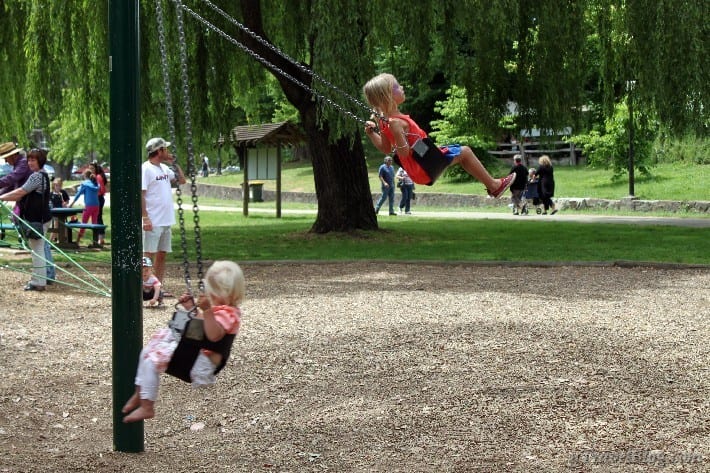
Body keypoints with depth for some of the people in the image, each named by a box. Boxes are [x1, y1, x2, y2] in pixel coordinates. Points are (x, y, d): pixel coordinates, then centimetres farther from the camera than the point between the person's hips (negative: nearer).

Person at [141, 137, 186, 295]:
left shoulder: (165, 168, 13)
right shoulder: (146, 169, -12)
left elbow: (182, 180, 21)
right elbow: (140, 195, -16)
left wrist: (175, 163, 10)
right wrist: (145, 217, -21)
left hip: (166, 221, 9)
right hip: (153, 221, -9)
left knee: (162, 254, 11)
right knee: (149, 255, -5)